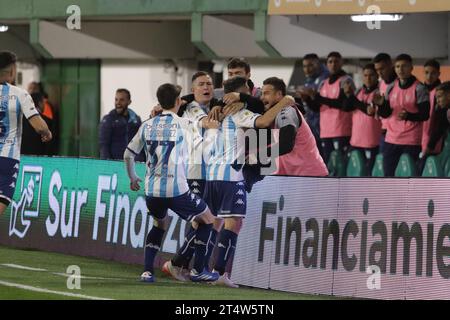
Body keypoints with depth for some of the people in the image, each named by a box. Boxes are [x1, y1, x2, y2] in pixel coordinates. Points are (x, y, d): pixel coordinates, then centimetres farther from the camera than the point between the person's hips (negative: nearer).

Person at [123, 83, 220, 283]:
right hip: (177, 190, -5)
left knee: (159, 224, 30)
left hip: (152, 190, 5)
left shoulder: (147, 126, 7)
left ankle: (147, 271, 18)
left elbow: (128, 155, 14)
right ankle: (198, 270, 12)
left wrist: (132, 178, 31)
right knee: (207, 220, 14)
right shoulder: (184, 125, -5)